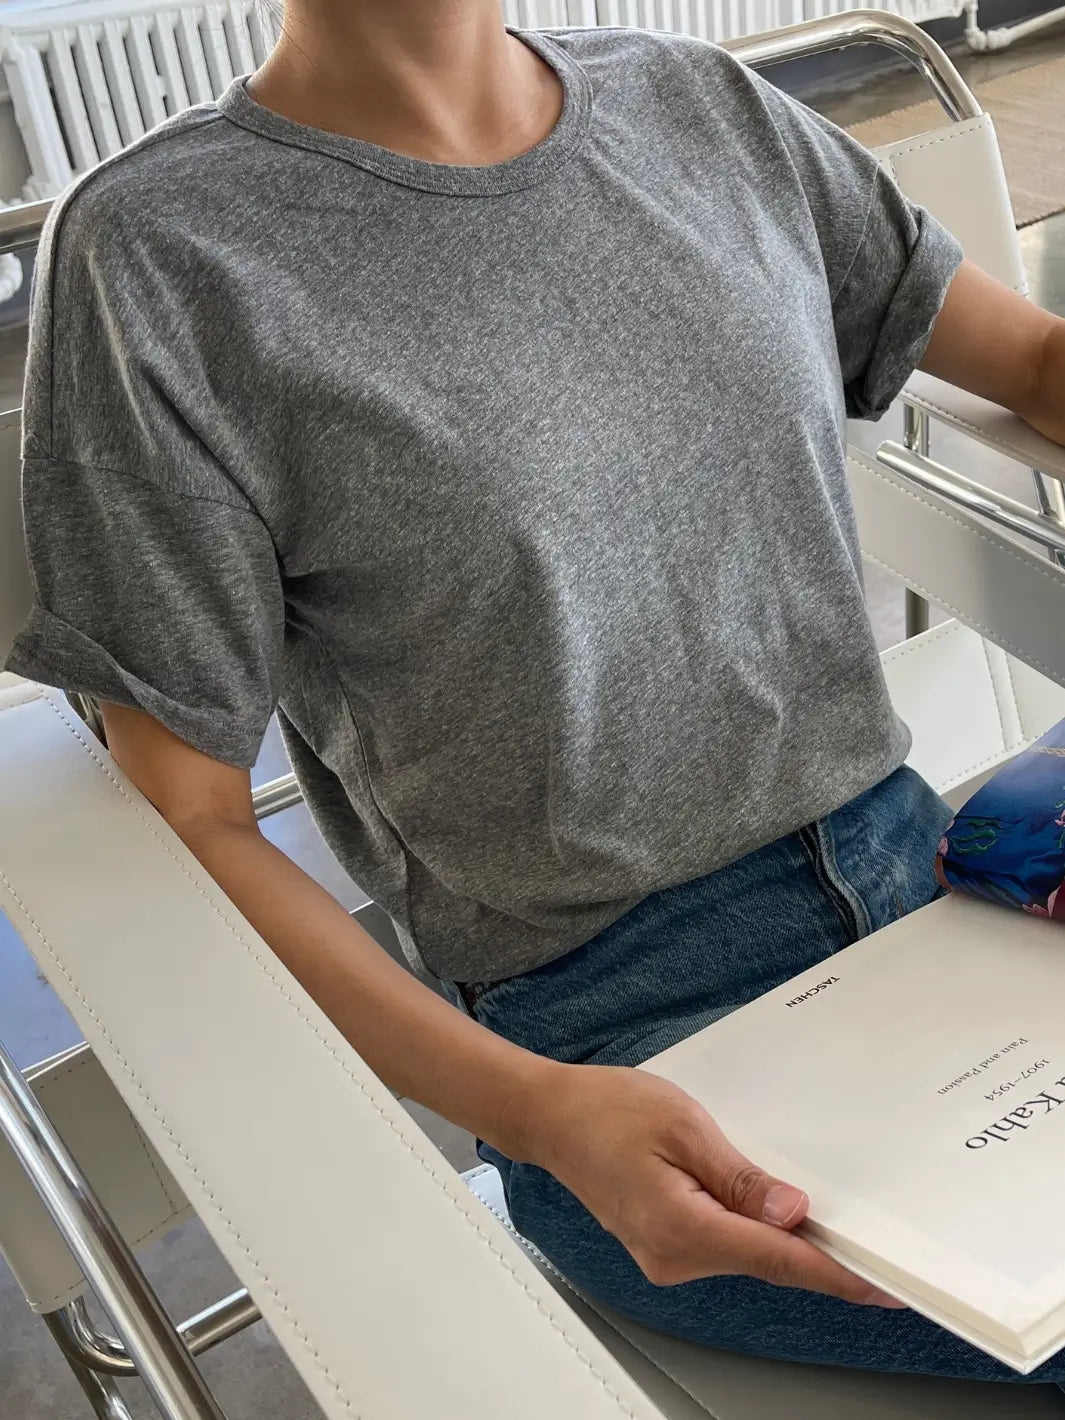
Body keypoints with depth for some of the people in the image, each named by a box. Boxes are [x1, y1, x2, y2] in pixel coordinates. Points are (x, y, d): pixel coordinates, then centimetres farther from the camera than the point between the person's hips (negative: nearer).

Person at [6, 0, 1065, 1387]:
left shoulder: (714, 113, 7)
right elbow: (189, 829, -8)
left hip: (922, 859, 6)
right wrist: (537, 1110, -21)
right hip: (638, 1044, -5)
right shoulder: (159, 254, -9)